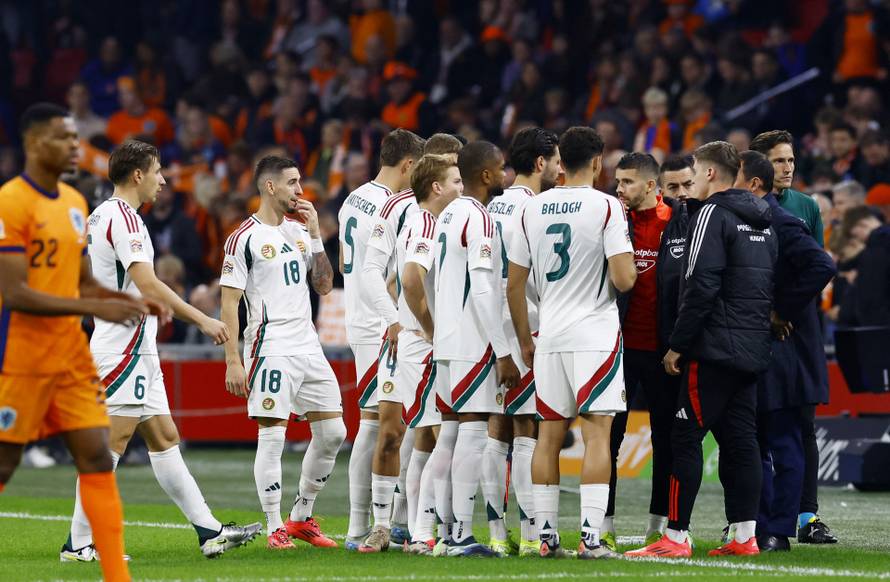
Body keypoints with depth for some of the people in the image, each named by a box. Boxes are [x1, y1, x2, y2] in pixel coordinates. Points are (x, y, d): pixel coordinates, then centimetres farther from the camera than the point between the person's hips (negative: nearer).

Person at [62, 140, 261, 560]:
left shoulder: (100, 216, 16)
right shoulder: (123, 218, -15)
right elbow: (148, 284, -23)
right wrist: (202, 320, -20)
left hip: (139, 351, 11)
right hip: (125, 349, -11)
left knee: (164, 439, 9)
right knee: (110, 445, -9)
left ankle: (209, 532, 11)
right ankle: (79, 544, -7)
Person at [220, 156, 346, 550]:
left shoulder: (299, 231, 14)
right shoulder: (244, 238, -7)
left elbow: (324, 286, 14)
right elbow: (229, 303, -8)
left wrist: (315, 236, 3)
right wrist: (233, 362, -14)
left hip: (308, 347, 7)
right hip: (271, 350, -7)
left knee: (332, 433, 6)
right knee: (272, 436, -7)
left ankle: (301, 518, 18)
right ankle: (275, 528, 0)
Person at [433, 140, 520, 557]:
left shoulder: (448, 215, 15)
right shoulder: (479, 219, -13)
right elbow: (483, 292, -19)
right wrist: (503, 354, -17)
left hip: (447, 341, 9)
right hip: (473, 342, -9)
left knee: (455, 430, 12)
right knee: (473, 431, -8)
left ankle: (452, 532, 14)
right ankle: (462, 535, -10)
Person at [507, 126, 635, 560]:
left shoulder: (533, 208, 7)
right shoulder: (606, 207, -8)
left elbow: (514, 284, 10)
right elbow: (624, 279, -15)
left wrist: (525, 340, 20)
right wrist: (630, 270, 9)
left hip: (549, 335, 5)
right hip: (595, 335, -5)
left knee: (549, 434, 9)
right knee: (596, 434, -4)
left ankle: (546, 534, 9)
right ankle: (591, 537, -9)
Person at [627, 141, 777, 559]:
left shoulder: (713, 214, -10)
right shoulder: (762, 221, 17)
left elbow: (701, 286, -17)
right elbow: (773, 284, 20)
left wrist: (678, 345, -13)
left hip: (715, 348, -8)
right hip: (754, 348, 9)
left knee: (685, 438, -6)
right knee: (741, 439, 9)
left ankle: (676, 536, -9)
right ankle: (745, 536, 8)